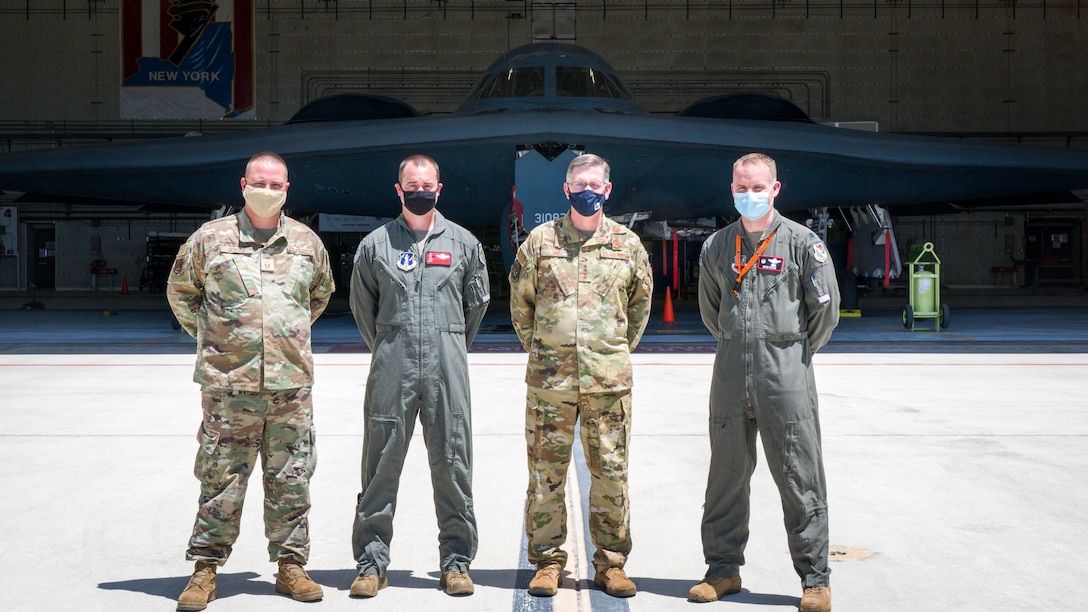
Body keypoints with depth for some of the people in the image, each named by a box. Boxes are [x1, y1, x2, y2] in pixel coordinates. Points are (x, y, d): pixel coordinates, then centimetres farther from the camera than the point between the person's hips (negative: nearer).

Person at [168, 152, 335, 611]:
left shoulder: (307, 242, 8)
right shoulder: (210, 238, 1)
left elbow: (321, 294, 25)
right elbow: (180, 291, 14)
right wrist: (208, 335, 11)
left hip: (291, 383, 2)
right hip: (228, 383, -2)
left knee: (291, 478, 7)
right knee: (221, 478, 2)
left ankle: (290, 564, 19)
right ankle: (205, 569, 12)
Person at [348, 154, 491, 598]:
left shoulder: (463, 243, 8)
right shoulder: (375, 244, 7)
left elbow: (477, 302, 19)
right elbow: (362, 306, 17)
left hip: (447, 370, 0)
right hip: (391, 371, 0)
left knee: (452, 463, 3)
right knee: (381, 464, 1)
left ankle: (456, 561, 12)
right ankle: (371, 561, 9)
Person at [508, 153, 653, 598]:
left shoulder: (628, 244, 8)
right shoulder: (540, 240, 5)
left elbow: (640, 302, 19)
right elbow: (520, 300, 13)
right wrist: (537, 348, 11)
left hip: (609, 379, 1)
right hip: (549, 378, 0)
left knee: (611, 473, 3)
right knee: (546, 472, 3)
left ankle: (611, 562, 13)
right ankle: (548, 561, 12)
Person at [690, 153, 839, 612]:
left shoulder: (802, 243, -2)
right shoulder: (716, 247, 10)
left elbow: (826, 307, 2)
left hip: (785, 375, -4)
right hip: (730, 374, 4)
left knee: (798, 476, -2)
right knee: (726, 475, 9)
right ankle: (723, 569, 21)